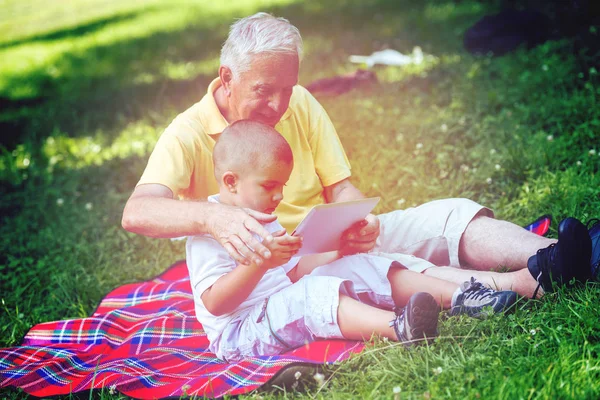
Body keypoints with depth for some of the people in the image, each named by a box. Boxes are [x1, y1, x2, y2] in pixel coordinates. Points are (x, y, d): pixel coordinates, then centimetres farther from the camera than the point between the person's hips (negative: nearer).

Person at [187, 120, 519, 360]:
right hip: (239, 333, -9)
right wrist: (260, 261, -33)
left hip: (285, 307, 9)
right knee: (311, 293, -36)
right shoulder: (209, 232, -14)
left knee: (358, 268, -3)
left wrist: (331, 254, 11)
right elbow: (214, 302, -23)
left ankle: (458, 296, -12)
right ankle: (396, 327, -57)